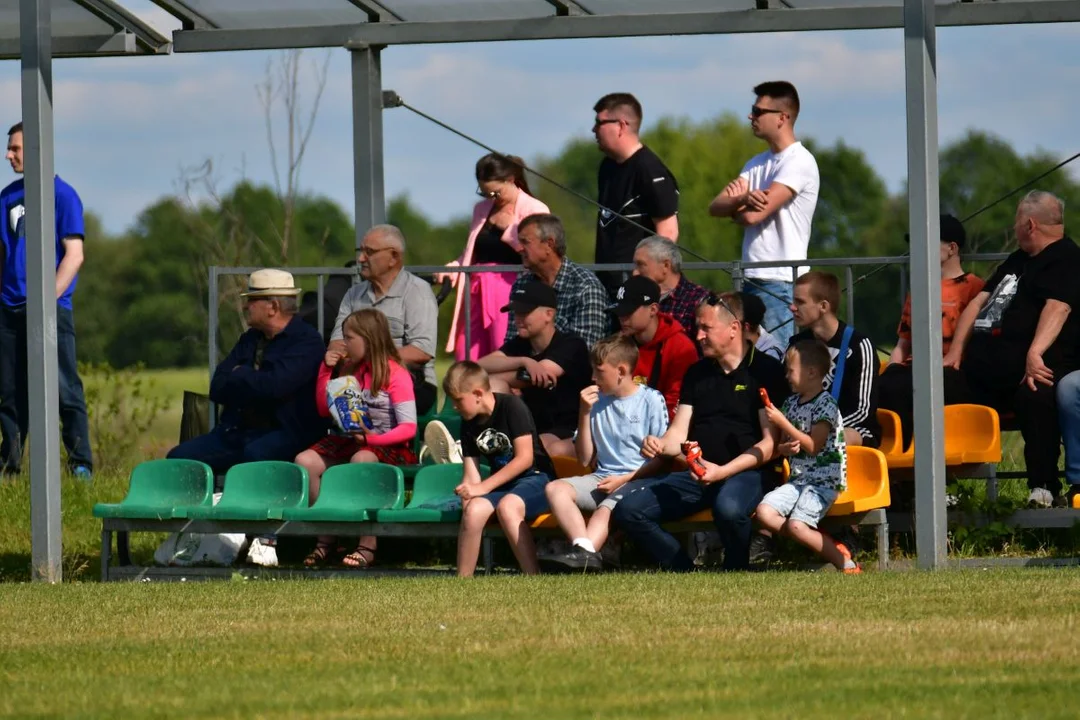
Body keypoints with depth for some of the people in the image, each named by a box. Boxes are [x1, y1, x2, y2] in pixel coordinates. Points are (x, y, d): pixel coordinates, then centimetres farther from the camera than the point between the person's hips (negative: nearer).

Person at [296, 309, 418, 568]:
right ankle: (325, 539, -13)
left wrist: (372, 438, -25)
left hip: (387, 447, -7)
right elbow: (324, 410, 18)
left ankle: (367, 547, -35)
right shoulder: (350, 370, 14)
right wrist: (326, 370, 9)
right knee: (305, 461, -19)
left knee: (360, 460, -40)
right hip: (348, 443, 7)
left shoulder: (395, 374, -7)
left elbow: (409, 427, -13)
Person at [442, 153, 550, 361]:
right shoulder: (481, 210, 19)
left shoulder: (535, 210, 0)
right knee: (468, 364, 0)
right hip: (478, 293, 6)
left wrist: (509, 228, -8)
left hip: (510, 290, -6)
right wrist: (453, 268, 8)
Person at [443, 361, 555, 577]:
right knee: (474, 509, -27)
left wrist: (483, 487, -17)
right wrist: (467, 493, -15)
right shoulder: (469, 424, 8)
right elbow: (471, 473, 6)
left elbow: (525, 458, -16)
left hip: (536, 479, -6)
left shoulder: (511, 406, -11)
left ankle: (533, 578, -38)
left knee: (507, 506, -37)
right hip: (503, 485, 6)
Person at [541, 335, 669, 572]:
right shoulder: (597, 401, 14)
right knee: (555, 488, -23)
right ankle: (585, 550, -42)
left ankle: (582, 555, -54)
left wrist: (624, 480, -11)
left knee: (606, 508, -35)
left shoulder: (651, 400, 1)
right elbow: (584, 459, 14)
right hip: (602, 477, 5)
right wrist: (584, 413, 5)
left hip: (637, 480, -5)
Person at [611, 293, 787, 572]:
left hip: (745, 472, -6)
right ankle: (685, 573, -8)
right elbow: (678, 435, 15)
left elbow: (770, 443, -8)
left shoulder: (765, 371, -1)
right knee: (627, 511, -13)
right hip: (698, 474, 6)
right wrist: (658, 445, -10)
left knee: (728, 509, -40)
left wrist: (723, 471, -19)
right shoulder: (697, 373, 18)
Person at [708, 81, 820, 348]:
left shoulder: (799, 162, -9)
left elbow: (755, 215, -17)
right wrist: (742, 199, -13)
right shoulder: (756, 163, 18)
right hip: (751, 279, 8)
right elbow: (715, 207, 8)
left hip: (780, 282, -8)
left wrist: (734, 205, 5)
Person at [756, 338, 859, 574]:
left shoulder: (825, 405, -11)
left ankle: (845, 562, -11)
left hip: (823, 481, -8)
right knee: (764, 512, -14)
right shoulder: (791, 403, 12)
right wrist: (786, 448, -7)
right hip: (798, 479, 8)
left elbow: (813, 446, -18)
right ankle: (821, 543, -8)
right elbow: (783, 446, 19)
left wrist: (782, 423, -19)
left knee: (796, 525, -26)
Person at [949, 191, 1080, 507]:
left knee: (1036, 396, -39)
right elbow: (978, 303, 27)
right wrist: (956, 352, 13)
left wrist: (1035, 354, -34)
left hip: (1031, 366, -9)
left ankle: (1043, 488, -35)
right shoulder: (1018, 260, 29)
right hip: (984, 365, 9)